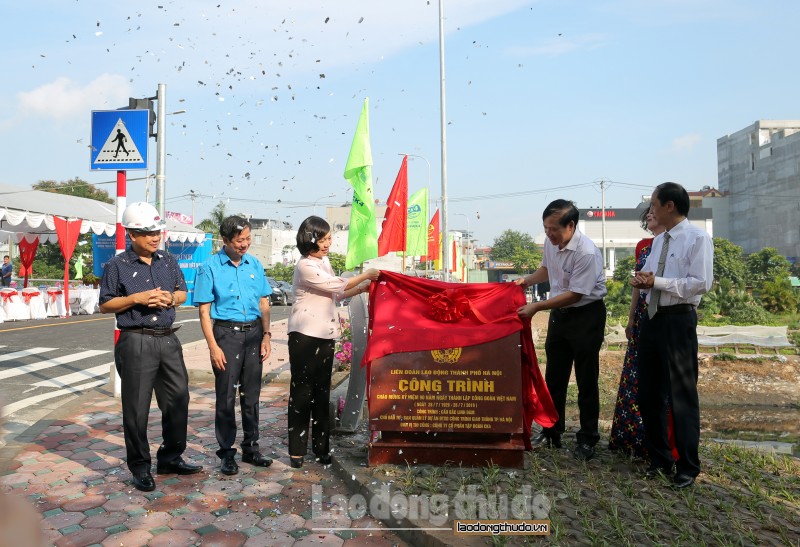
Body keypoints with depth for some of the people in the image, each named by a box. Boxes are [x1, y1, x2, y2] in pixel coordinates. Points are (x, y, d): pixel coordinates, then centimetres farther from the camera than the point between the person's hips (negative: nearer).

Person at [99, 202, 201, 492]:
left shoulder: (169, 262, 11)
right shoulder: (117, 266, -3)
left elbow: (183, 292, 16)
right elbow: (105, 305, -2)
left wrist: (171, 297, -6)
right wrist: (137, 298, -16)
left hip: (168, 340, 5)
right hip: (135, 342, -5)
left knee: (178, 400, 10)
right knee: (137, 407, 2)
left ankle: (171, 457, 26)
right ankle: (140, 467, 16)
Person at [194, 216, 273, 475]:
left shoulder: (255, 264, 7)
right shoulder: (210, 267, -4)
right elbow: (204, 311, -6)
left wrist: (266, 335, 3)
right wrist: (213, 347, -12)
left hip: (253, 332, 4)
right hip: (226, 333, -4)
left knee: (251, 394, 12)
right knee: (226, 397, 2)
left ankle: (251, 447, 25)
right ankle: (227, 452, 15)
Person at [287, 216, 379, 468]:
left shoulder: (324, 261, 13)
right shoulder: (305, 266, -13)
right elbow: (336, 286, -11)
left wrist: (361, 289, 8)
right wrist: (366, 275, -1)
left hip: (325, 336, 7)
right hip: (305, 336, -7)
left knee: (322, 392, 9)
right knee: (302, 391, -1)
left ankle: (321, 447, 17)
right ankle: (297, 450, 7)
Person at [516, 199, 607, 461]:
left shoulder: (587, 253, -25)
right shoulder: (550, 242, -2)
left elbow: (575, 294, -24)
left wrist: (536, 307, -24)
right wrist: (527, 280, 2)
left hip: (586, 316, -7)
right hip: (559, 313, 7)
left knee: (586, 381, 3)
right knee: (553, 378, 13)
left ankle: (587, 440, 18)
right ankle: (551, 432, 27)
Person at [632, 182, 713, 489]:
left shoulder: (698, 238, -10)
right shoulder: (658, 241, 13)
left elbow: (701, 283, -18)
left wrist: (657, 281, -17)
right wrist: (641, 281, -4)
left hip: (678, 320, -8)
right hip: (652, 318, 8)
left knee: (682, 395, 1)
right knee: (648, 392, 14)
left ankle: (688, 467, 17)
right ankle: (659, 458, 30)